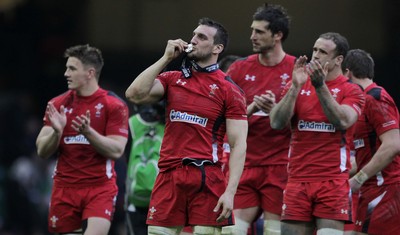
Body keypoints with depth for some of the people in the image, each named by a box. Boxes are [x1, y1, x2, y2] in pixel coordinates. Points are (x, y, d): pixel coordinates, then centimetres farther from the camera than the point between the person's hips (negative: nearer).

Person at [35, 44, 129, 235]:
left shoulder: (114, 105, -3)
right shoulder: (58, 104, 7)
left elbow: (117, 151, -11)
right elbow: (42, 151, 4)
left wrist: (88, 132, -25)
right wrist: (56, 131, -16)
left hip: (101, 188, -4)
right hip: (65, 188, 4)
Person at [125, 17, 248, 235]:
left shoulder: (228, 90, 0)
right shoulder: (172, 79, 13)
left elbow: (238, 145, -5)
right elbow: (135, 94, -3)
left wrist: (230, 192, -15)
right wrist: (165, 58, -2)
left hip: (206, 181, -4)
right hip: (169, 176, 4)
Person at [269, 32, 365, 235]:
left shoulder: (351, 91, 3)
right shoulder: (297, 86, 11)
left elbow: (343, 121, -16)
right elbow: (276, 123, -2)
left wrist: (320, 86, -20)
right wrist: (295, 86, -12)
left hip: (333, 183, -3)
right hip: (297, 180, 3)